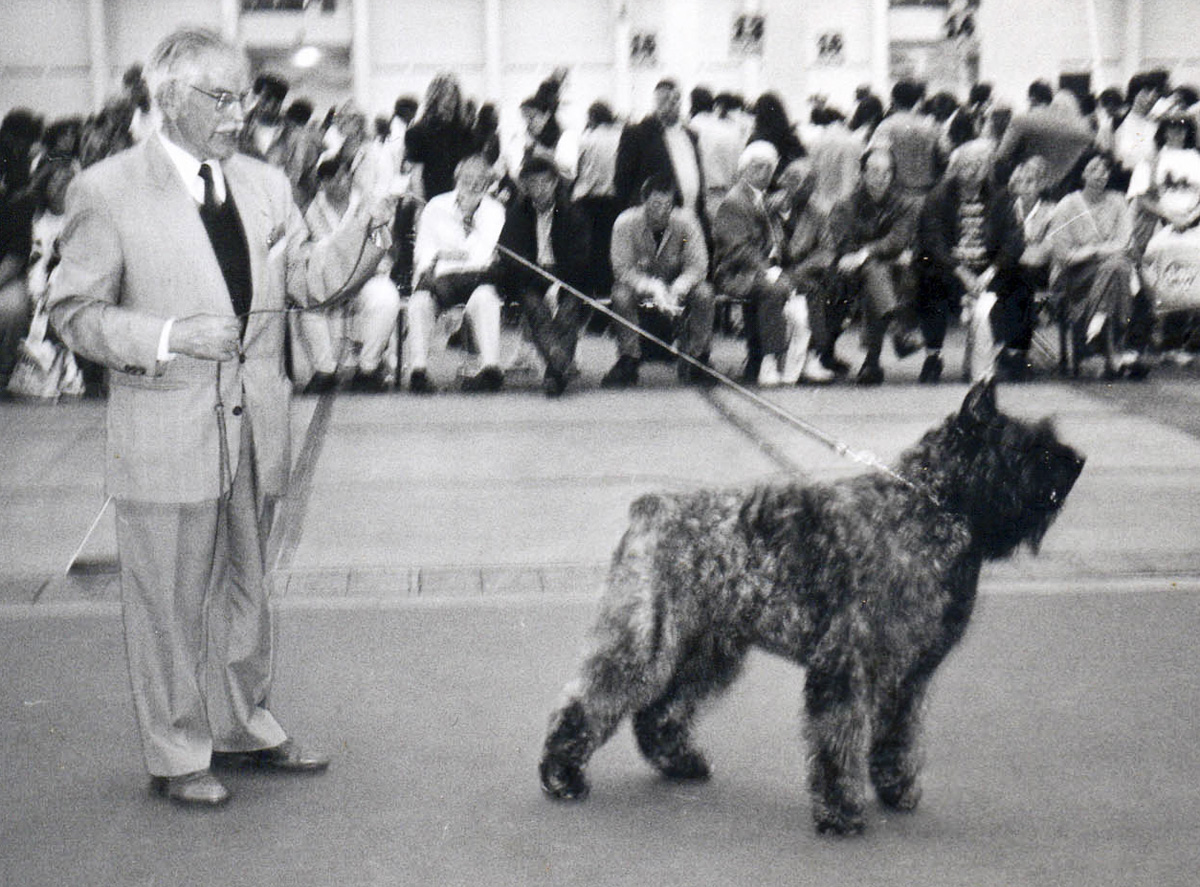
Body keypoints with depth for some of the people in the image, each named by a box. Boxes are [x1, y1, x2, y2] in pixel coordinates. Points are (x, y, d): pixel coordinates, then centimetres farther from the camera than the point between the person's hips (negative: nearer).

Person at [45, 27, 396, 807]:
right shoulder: (107, 192, -7)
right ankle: (178, 755, 17)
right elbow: (77, 312, -6)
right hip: (167, 435, -5)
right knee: (172, 601, 4)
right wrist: (169, 339, -19)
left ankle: (245, 727, 32)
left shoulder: (265, 184, 9)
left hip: (255, 428, 5)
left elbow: (305, 278, 6)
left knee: (245, 588, 17)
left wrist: (365, 237, -11)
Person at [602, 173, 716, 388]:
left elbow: (697, 267, -17)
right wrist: (654, 289, -36)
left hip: (677, 283, 1)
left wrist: (676, 291, -36)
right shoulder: (626, 223, -19)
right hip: (637, 282, -1)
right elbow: (622, 269, -21)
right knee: (621, 295, -33)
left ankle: (695, 361, -15)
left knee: (703, 293, -27)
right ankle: (628, 363, -21)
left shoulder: (686, 222, -16)